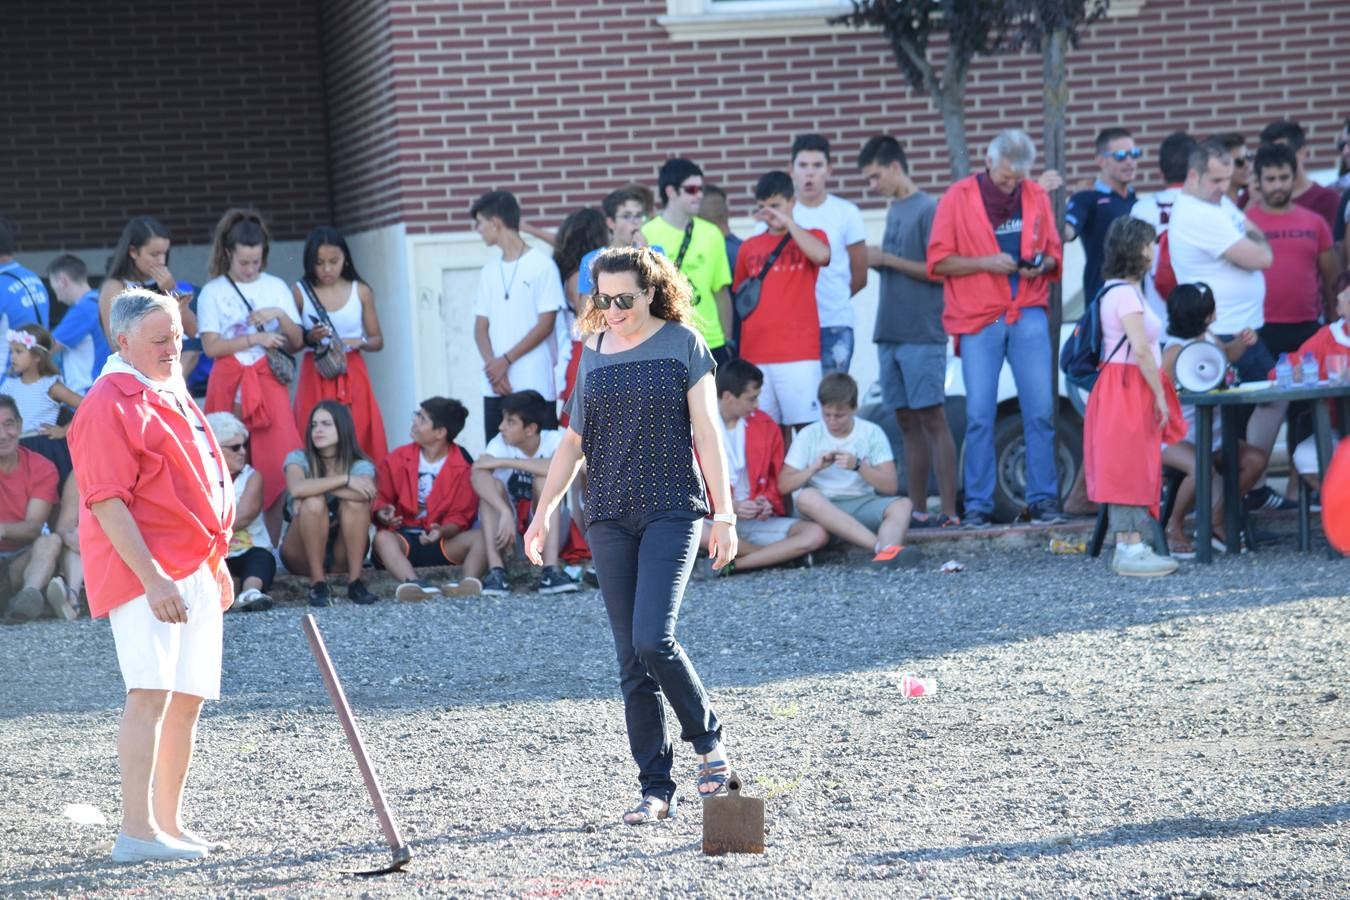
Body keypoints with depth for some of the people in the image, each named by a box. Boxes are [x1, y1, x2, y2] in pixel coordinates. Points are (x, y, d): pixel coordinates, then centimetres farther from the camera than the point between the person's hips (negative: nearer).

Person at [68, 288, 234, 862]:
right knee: (151, 693, -16)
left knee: (188, 700, 8)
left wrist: (216, 562, 25)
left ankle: (169, 824, 15)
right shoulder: (109, 405, -12)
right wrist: (152, 579, -24)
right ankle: (136, 831, -19)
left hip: (194, 572, 9)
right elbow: (107, 503, -19)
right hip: (143, 573, -9)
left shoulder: (172, 395, 17)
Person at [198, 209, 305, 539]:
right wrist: (255, 339, -12)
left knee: (275, 463, -7)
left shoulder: (276, 287, 10)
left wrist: (280, 316, -7)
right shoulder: (213, 292, 3)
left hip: (268, 383, 2)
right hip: (230, 385, -2)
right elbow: (211, 346, -5)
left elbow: (297, 342, 10)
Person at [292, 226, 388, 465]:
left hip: (353, 377, 1)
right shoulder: (300, 292, 1)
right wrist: (310, 338, -16)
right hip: (316, 379, -1)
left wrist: (359, 342, -11)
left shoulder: (361, 292, 4)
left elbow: (378, 340, 9)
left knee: (360, 442, -6)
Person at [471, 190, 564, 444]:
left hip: (535, 385, -5)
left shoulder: (541, 264, -2)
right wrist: (492, 366, -6)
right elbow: (481, 328, 12)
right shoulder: (490, 271, 15)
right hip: (495, 387, 5)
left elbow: (545, 325, -7)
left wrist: (506, 361, -11)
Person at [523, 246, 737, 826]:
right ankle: (656, 789, 5)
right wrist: (543, 510, 11)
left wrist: (724, 516, -6)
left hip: (672, 511, -4)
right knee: (632, 660, 1)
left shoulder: (682, 343, 0)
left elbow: (707, 434, -2)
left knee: (653, 640, -18)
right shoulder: (595, 352, 11)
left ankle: (708, 739, 7)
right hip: (609, 517, 4)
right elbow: (574, 440, 17)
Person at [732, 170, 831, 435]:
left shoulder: (808, 237, 7)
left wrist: (788, 222, -12)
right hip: (755, 354, 3)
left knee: (807, 425, -8)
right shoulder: (749, 247, 15)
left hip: (799, 353, -3)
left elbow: (822, 255, -16)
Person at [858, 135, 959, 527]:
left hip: (922, 333, -8)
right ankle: (918, 510, 8)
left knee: (932, 418, -9)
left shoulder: (928, 209, -7)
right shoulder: (894, 211, 17)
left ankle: (948, 511, -10)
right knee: (908, 422, 7)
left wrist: (886, 259, -12)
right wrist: (872, 261, 5)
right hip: (890, 333, 8)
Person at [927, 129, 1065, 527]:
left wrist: (1041, 265, -7)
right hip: (979, 319, -2)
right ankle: (978, 506, 2)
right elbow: (938, 260, -2)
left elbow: (1054, 253, 15)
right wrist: (986, 263, -15)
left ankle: (1043, 500, 4)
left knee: (1040, 411, -2)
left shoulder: (1036, 197, 9)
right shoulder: (958, 198, 0)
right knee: (979, 415, -3)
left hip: (1029, 315, 2)